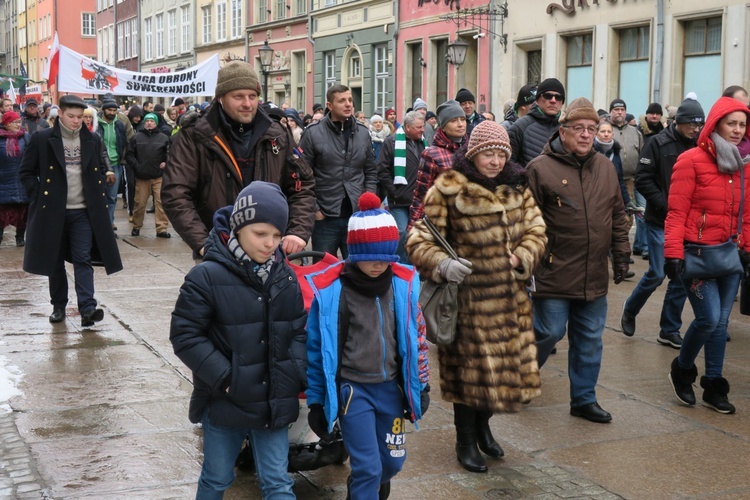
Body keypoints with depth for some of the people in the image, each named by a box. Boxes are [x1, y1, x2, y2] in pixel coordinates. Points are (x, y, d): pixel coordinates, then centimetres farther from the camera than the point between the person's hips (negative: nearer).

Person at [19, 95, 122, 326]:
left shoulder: (92, 140, 5)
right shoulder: (42, 139, -3)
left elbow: (102, 169, 18)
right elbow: (26, 172, 3)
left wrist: (98, 192, 5)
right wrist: (38, 196, -6)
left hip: (83, 211, 1)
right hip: (53, 211, -1)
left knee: (83, 260, -7)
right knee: (55, 261, 10)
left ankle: (87, 308, -13)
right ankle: (58, 306, 22)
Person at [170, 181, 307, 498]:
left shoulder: (285, 277, 1)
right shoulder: (207, 277, -15)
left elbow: (298, 331, 7)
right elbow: (185, 335, -14)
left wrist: (295, 375, -8)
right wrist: (225, 379, -17)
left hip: (274, 403, 3)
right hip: (224, 403, -3)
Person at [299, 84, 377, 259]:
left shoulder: (363, 132, 7)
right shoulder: (313, 133, -6)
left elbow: (371, 171, 15)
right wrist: (313, 209, -7)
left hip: (357, 215, 3)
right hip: (325, 217, -3)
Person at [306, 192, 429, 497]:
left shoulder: (404, 283, -3)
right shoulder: (330, 289, -13)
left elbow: (416, 336, 9)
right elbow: (316, 347, -5)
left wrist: (421, 386, 11)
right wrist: (316, 401, -1)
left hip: (391, 387, 4)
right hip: (352, 389, -4)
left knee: (393, 461, 15)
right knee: (368, 467, -5)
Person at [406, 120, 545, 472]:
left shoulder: (517, 188, 6)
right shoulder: (447, 190, -11)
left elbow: (536, 231, 9)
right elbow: (419, 240, -12)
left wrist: (520, 258, -10)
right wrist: (442, 263, -30)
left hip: (510, 298, 5)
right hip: (468, 296, -5)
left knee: (506, 362, 15)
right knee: (468, 364, 4)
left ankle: (483, 426, 40)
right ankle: (465, 440, 24)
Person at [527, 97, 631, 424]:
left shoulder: (605, 168, 10)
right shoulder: (541, 168, -8)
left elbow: (618, 216, 17)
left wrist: (621, 255, 13)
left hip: (594, 277, 6)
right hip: (554, 274, -5)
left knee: (590, 339, 12)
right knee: (548, 333, 0)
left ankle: (584, 399, 25)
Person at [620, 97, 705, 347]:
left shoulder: (699, 146, 5)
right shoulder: (659, 143, -7)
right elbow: (642, 179, -10)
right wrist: (665, 205, -15)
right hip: (660, 221, -4)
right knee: (656, 274, -4)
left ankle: (670, 330, 16)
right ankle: (630, 310, 23)